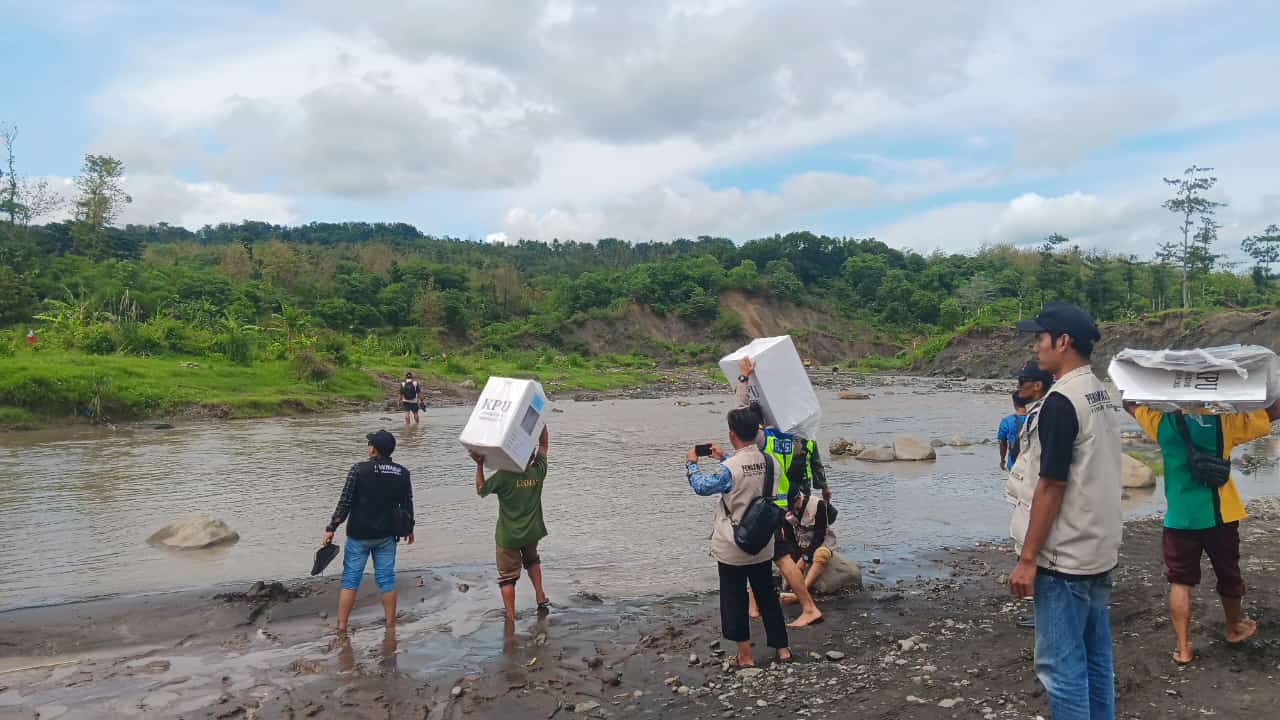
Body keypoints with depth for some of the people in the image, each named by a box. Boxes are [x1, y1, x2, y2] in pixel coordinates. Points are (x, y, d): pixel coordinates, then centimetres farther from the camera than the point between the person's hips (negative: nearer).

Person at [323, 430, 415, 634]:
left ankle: (341, 627, 8)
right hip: (386, 535, 3)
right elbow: (407, 505, 7)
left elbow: (345, 502, -12)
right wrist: (409, 529, 21)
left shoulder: (359, 469, -11)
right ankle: (390, 624, 18)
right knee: (387, 579, 11)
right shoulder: (402, 473, -1)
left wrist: (331, 528, -4)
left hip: (359, 535, -3)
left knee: (350, 580, 6)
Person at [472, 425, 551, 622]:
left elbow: (481, 490, -4)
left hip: (508, 536, -4)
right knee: (532, 560, 32)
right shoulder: (538, 472, -10)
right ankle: (541, 598, 22)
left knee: (507, 577, 9)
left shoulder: (503, 476, -20)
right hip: (532, 532, 4)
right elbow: (544, 445, 5)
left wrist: (479, 465, -1)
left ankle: (511, 619, 10)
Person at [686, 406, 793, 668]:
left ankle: (745, 656, 17)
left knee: (735, 601, 9)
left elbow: (702, 486, -8)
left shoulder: (729, 469, -23)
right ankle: (782, 648, 27)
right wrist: (724, 457, 24)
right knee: (767, 595, 19)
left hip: (732, 549, -5)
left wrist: (691, 464, 7)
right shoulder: (770, 462, -5)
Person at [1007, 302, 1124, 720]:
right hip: (1098, 551, 9)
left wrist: (1027, 559, -16)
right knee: (1095, 658, 16)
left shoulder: (1060, 402, -19)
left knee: (1060, 665, -1)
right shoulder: (1102, 396, 10)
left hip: (1063, 558, -9)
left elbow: (1051, 486, -20)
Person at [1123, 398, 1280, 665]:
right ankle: (1235, 627, 43)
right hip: (1219, 516, 0)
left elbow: (1130, 404, 11)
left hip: (1179, 519, 0)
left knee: (1180, 582, 7)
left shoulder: (1162, 422, -5)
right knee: (1228, 575, 21)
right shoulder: (1223, 423, -10)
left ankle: (1182, 647, 6)